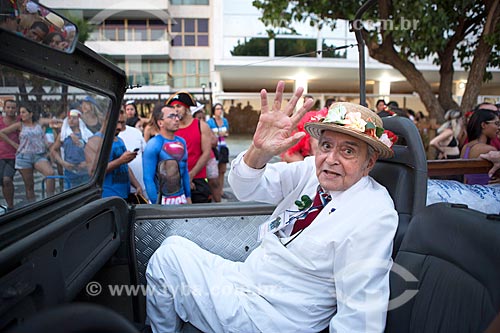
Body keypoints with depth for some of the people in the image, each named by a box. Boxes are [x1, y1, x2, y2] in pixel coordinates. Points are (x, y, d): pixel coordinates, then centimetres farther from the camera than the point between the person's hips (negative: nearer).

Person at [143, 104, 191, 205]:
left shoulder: (182, 142, 8)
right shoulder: (153, 145, -12)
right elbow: (148, 178, -14)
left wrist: (188, 197, 13)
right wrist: (156, 204, -17)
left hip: (181, 198, 6)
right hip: (163, 200, -6)